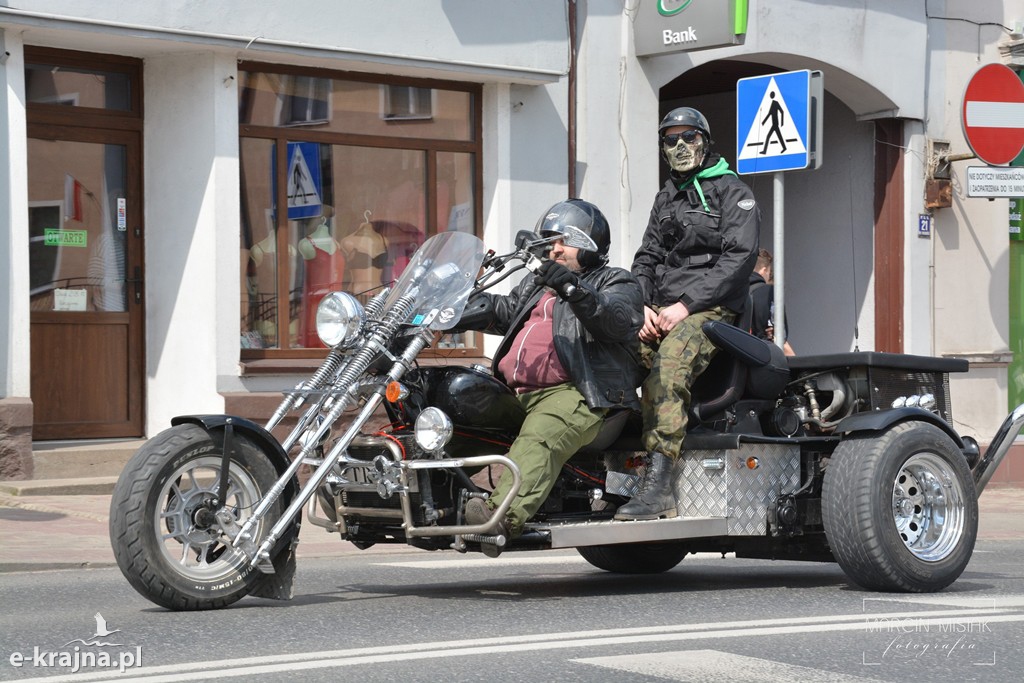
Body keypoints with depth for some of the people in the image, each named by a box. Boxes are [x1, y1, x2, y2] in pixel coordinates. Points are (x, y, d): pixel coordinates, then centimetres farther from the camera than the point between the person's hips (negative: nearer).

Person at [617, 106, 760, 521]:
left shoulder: (731, 192, 4)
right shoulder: (667, 198, 26)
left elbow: (739, 256, -9)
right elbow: (646, 257, 21)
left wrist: (686, 304, -15)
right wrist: (643, 305, 0)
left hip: (711, 309, -7)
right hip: (661, 309, 7)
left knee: (666, 370, -34)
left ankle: (657, 485, -40)